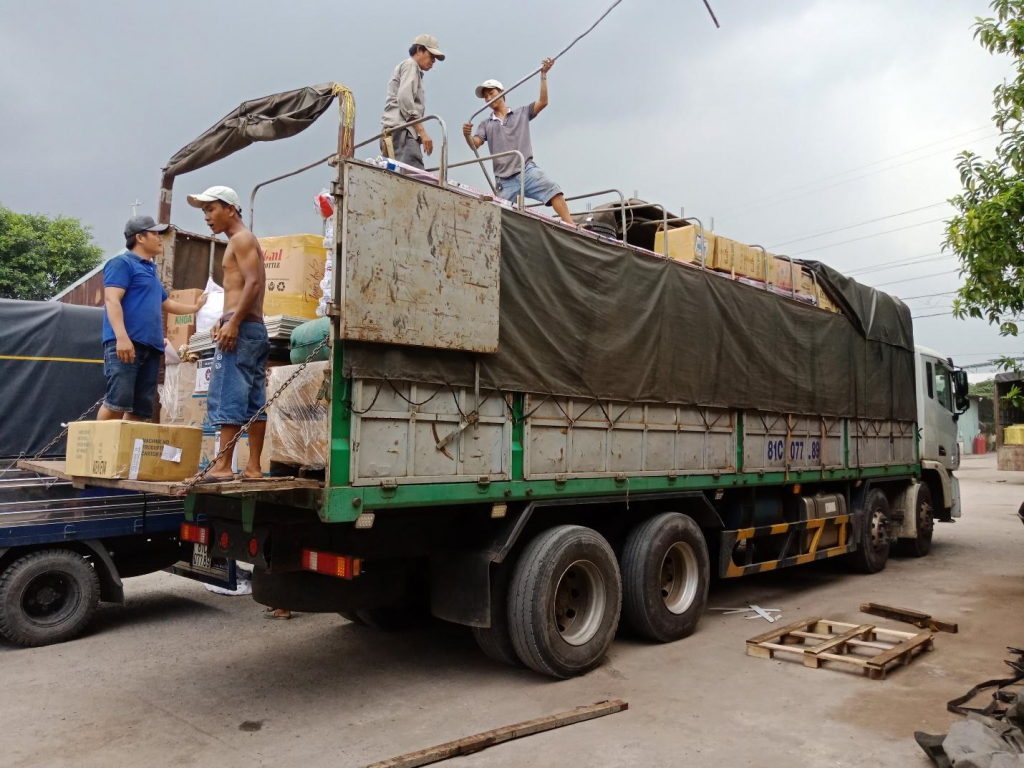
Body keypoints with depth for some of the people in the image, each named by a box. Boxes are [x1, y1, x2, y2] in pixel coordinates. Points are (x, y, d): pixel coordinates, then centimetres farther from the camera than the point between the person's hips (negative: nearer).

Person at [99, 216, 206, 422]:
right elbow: (112, 301, -13)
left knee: (141, 408, 3)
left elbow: (166, 304, 42)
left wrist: (195, 307, 50)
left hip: (151, 347, 9)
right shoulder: (122, 263, 0)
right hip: (126, 344, -8)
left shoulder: (150, 270, 27)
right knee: (118, 401, -17)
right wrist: (122, 337, -25)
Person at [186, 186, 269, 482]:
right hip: (256, 328, 10)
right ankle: (253, 467, 6)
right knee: (254, 400, 5)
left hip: (242, 328, -10)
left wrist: (233, 323, -22)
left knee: (227, 397, -10)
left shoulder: (241, 239, -4)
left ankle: (223, 466, -10)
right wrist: (223, 319, 16)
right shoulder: (245, 241, 25)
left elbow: (253, 283, -18)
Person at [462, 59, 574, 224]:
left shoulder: (521, 113, 17)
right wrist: (467, 135, -20)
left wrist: (543, 75, -3)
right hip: (505, 180, 2)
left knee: (552, 190, -24)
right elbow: (475, 144, 3)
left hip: (527, 170, -2)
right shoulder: (486, 125, 19)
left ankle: (570, 226, -30)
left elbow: (543, 102, 6)